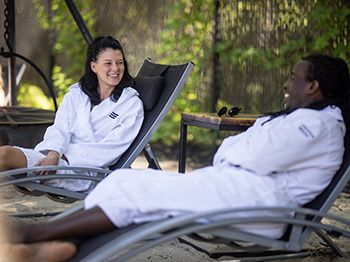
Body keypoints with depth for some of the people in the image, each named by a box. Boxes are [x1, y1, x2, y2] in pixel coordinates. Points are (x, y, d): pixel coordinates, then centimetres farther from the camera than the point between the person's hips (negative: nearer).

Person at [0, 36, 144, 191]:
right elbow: (59, 129, 6)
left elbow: (112, 147, -4)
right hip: (58, 157, 4)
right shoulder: (76, 94, 20)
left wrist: (65, 157, -14)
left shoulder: (132, 104, 8)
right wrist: (53, 154, -18)